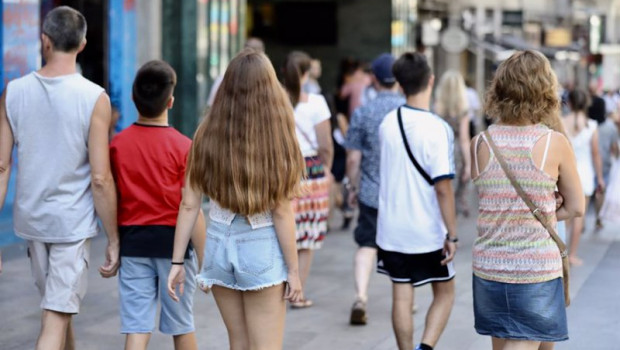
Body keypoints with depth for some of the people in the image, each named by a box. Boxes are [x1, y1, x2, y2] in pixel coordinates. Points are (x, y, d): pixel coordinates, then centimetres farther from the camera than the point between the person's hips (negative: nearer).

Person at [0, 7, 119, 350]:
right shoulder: (94, 98, -12)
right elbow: (100, 179, -13)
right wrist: (113, 239, -4)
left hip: (30, 218, 5)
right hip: (73, 222, -4)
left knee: (58, 306, 23)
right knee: (55, 321, -3)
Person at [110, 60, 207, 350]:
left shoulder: (117, 145, -2)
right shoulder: (183, 146, -11)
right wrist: (203, 259, -4)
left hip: (132, 242, 2)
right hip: (173, 240, -2)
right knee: (181, 325, 14)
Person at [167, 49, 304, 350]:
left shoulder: (208, 135, -4)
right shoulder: (276, 139, -13)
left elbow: (189, 204, -2)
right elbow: (282, 213, -12)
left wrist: (177, 261, 5)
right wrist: (293, 270, -3)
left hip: (219, 244, 4)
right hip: (261, 249, -4)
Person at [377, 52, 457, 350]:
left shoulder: (388, 123, 0)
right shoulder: (437, 128, -17)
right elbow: (443, 188, -19)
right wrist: (451, 234, -14)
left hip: (392, 229, 4)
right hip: (428, 231, -4)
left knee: (401, 297, 10)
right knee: (444, 293, 11)